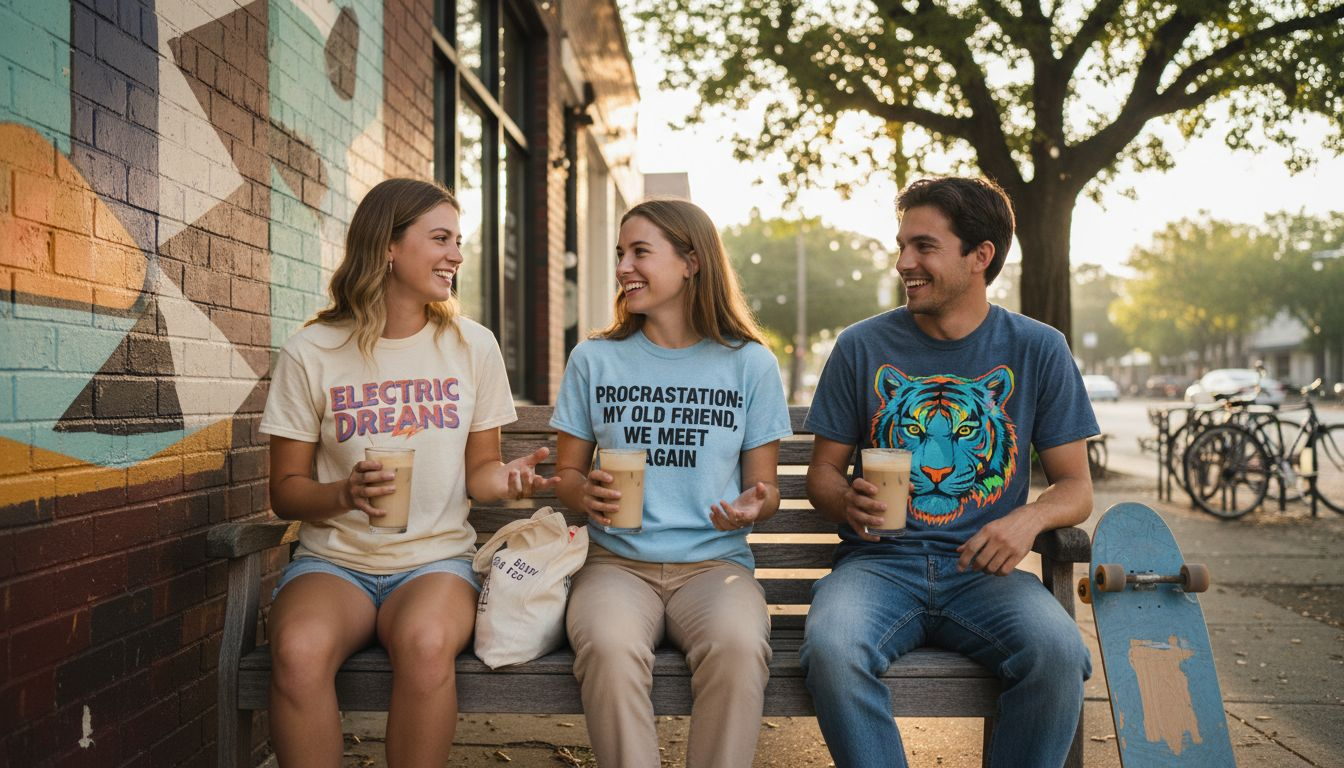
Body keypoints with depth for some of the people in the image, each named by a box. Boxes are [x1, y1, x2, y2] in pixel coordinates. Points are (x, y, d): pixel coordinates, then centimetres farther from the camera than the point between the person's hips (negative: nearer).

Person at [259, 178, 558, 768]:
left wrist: (506, 477, -13)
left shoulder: (473, 347, 5)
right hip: (333, 560, 0)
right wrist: (344, 494, -18)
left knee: (427, 643, -34)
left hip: (436, 559, 1)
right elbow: (285, 489, 3)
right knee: (299, 651, -34)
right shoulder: (311, 354, 0)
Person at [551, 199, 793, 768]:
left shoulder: (750, 364, 7)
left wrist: (754, 505, -13)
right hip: (616, 561, 1)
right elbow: (566, 473, 14)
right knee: (609, 647, -34)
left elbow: (764, 485, 11)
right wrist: (586, 494, -10)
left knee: (738, 646, -34)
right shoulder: (593, 360, 10)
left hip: (714, 562, 0)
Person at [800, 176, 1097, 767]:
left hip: (982, 569, 1)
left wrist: (1030, 517, -14)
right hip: (879, 562, 0)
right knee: (831, 650, -32)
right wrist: (847, 501, -13)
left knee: (1058, 652, -30)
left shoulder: (1038, 351, 7)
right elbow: (822, 472, 11)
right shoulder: (862, 347, 5)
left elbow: (1076, 486, 9)